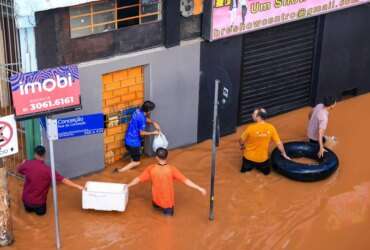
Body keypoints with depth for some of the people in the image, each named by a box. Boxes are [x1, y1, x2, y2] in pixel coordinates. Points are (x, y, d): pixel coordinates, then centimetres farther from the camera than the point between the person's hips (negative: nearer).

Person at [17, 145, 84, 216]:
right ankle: (37, 208, 8)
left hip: (26, 199, 3)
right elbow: (63, 180, -21)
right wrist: (78, 186, -15)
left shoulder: (27, 164, -13)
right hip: (39, 202, -3)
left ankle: (29, 206, 15)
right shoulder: (47, 169, -21)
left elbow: (19, 170, 11)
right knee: (41, 211, 27)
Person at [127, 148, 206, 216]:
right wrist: (199, 189, -15)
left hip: (156, 200, 4)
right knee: (169, 212, 24)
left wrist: (127, 186, 10)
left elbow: (138, 179, -5)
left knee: (156, 205, 38)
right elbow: (185, 180, -19)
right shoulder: (171, 169, -19)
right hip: (168, 201, -4)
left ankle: (159, 206, 15)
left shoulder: (151, 169, -14)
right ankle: (167, 209, 2)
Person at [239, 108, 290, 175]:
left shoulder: (251, 128, -23)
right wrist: (284, 154, 8)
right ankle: (260, 166, 15)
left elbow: (242, 140, -7)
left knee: (244, 169, 30)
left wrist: (242, 146, 17)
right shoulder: (271, 128, -16)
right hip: (263, 159, 0)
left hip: (249, 157, 0)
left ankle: (250, 166, 15)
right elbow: (278, 143, -8)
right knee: (267, 171, 29)